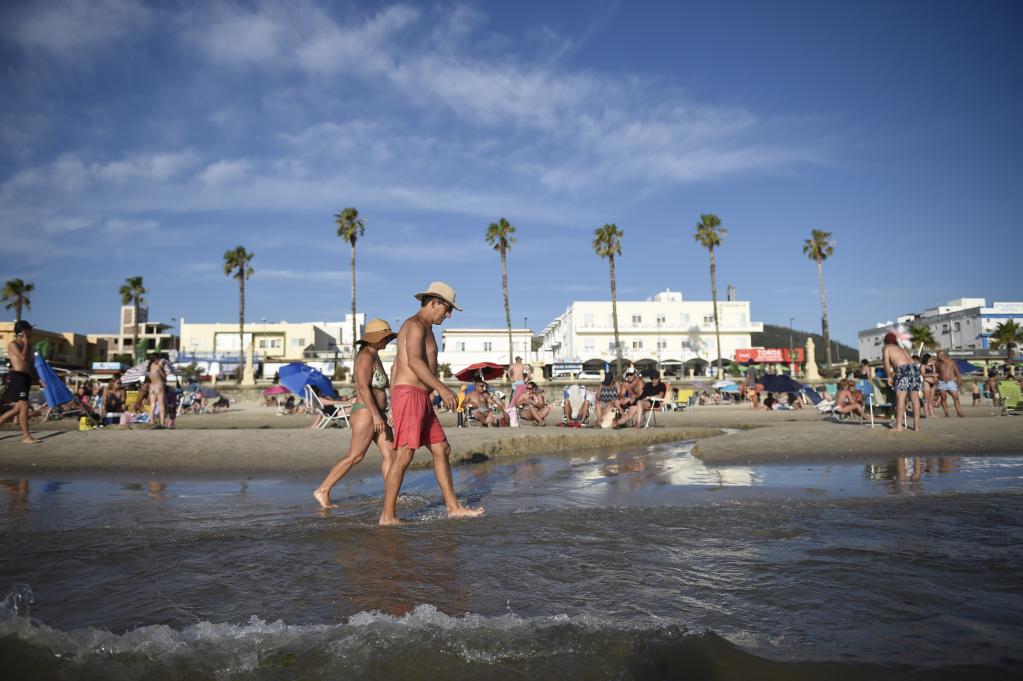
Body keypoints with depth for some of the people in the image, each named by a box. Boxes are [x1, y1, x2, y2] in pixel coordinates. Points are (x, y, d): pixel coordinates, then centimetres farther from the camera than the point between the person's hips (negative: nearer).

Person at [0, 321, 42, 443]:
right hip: (17, 377, -9)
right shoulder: (12, 344, -2)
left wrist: (39, 379, 18)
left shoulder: (27, 345, 22)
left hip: (26, 378, 9)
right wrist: (26, 343, -7)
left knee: (18, 408, 9)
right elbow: (23, 357, -19)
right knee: (24, 406, -13)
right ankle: (26, 436, -11)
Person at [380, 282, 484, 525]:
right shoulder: (416, 325, -8)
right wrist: (442, 388, -29)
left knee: (441, 449, 11)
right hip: (410, 396, -10)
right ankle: (387, 517, -5)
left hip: (420, 400, 10)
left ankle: (453, 507, 16)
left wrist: (395, 407, 24)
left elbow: (396, 366, 25)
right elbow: (414, 361, -25)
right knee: (404, 455, -10)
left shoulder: (424, 329, 23)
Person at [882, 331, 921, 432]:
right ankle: (916, 425, 13)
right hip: (914, 368, 6)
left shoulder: (886, 348, 15)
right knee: (915, 398, 10)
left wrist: (889, 376, 2)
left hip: (903, 369, -6)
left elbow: (886, 362, -1)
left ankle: (898, 426, -12)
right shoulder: (901, 348, 32)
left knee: (900, 398, -8)